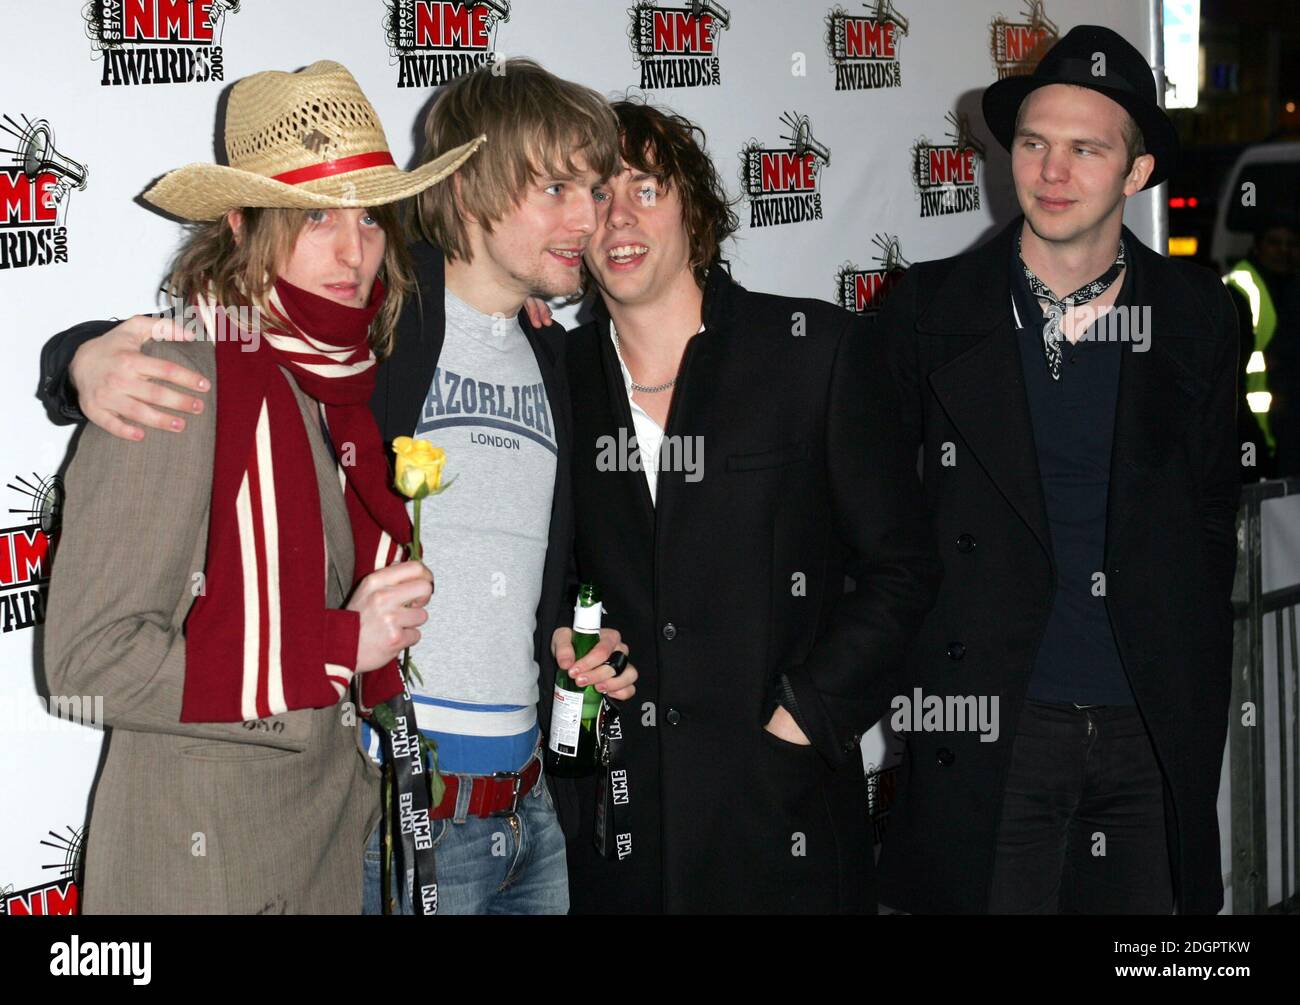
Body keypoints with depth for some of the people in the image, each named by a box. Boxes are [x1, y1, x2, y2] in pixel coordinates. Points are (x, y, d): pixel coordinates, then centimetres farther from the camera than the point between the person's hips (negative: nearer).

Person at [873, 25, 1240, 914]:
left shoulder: (1196, 315, 4)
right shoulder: (934, 309, 0)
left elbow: (1212, 508, 11)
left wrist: (1193, 690, 9)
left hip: (1154, 730, 2)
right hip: (993, 729, -1)